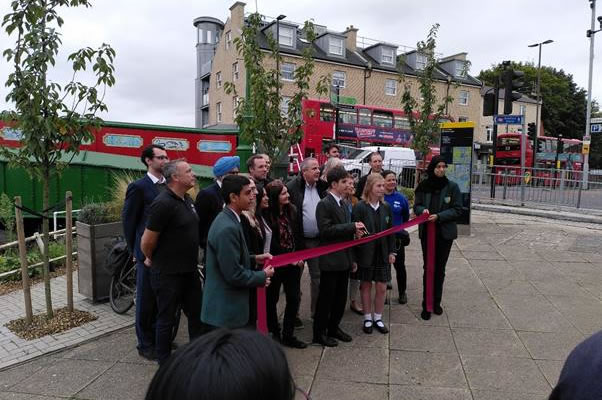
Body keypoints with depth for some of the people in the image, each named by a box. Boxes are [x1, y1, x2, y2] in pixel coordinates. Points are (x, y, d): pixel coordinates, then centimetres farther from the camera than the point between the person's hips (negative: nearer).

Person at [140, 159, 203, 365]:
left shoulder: (188, 200, 5)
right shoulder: (163, 203, -21)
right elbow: (147, 241, -17)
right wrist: (153, 260, 1)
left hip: (189, 269, 8)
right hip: (168, 273, -8)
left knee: (196, 313, 18)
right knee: (166, 317, 9)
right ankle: (164, 361, 27)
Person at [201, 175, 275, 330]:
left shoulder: (228, 220, 7)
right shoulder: (227, 228, -25)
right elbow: (234, 274, -24)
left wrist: (254, 259, 7)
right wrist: (262, 276, -10)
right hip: (225, 311, -10)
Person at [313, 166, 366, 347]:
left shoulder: (343, 204, 13)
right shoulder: (324, 204, -14)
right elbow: (326, 230, -22)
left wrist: (354, 230, -1)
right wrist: (351, 227, -21)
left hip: (344, 258, 8)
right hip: (330, 259, -8)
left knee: (341, 296, 16)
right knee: (326, 297, 3)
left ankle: (334, 327, 32)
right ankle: (319, 332, 17)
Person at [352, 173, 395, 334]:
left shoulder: (386, 207, 3)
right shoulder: (360, 207, -13)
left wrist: (392, 252, 4)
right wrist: (354, 258, -13)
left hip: (382, 254, 4)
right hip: (365, 254, -4)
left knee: (382, 288, 8)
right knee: (366, 286, 10)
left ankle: (378, 318, 25)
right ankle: (367, 318, 25)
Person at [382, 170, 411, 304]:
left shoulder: (401, 198, -2)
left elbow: (406, 217, 11)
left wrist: (399, 228, 10)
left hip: (397, 237, 1)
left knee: (400, 266, 8)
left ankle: (402, 292, 26)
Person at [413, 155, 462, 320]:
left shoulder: (452, 186, -5)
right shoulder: (423, 186, -1)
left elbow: (458, 210, -6)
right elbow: (417, 205, 6)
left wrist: (439, 216, -18)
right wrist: (423, 210, -17)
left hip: (445, 233, 0)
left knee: (440, 269, 11)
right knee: (428, 268, 3)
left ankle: (436, 303, 26)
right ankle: (426, 305, 10)